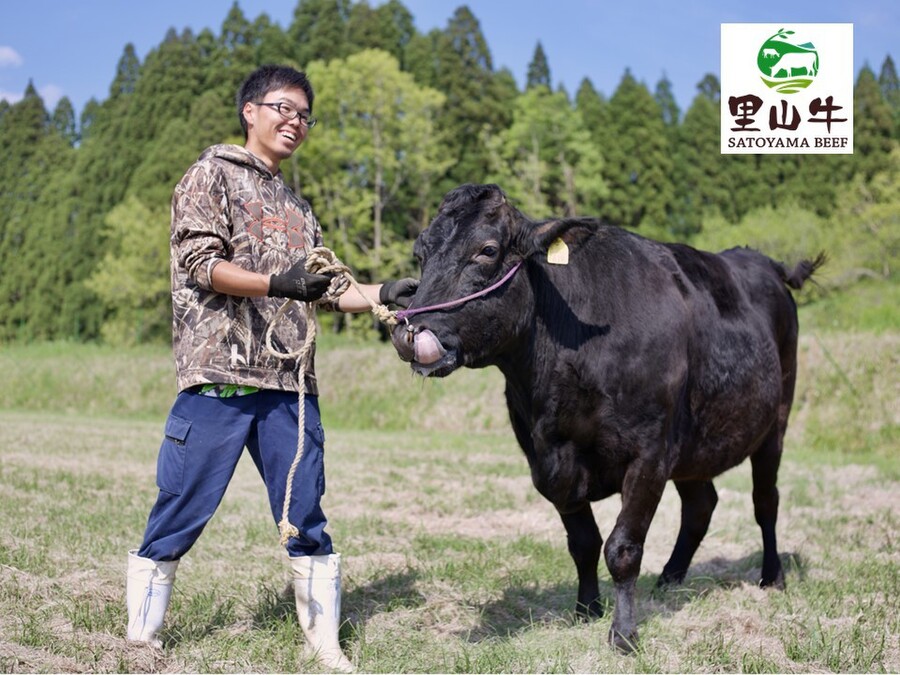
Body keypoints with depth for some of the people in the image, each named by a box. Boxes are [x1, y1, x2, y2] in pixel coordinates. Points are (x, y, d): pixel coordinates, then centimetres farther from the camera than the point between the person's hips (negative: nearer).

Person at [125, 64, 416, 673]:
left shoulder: (298, 208, 24)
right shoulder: (212, 176, 5)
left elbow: (320, 291, 22)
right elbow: (201, 264, -7)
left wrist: (383, 294, 8)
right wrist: (277, 284, -19)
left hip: (290, 383, 6)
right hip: (218, 376, -5)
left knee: (306, 515, 5)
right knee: (181, 512, -1)